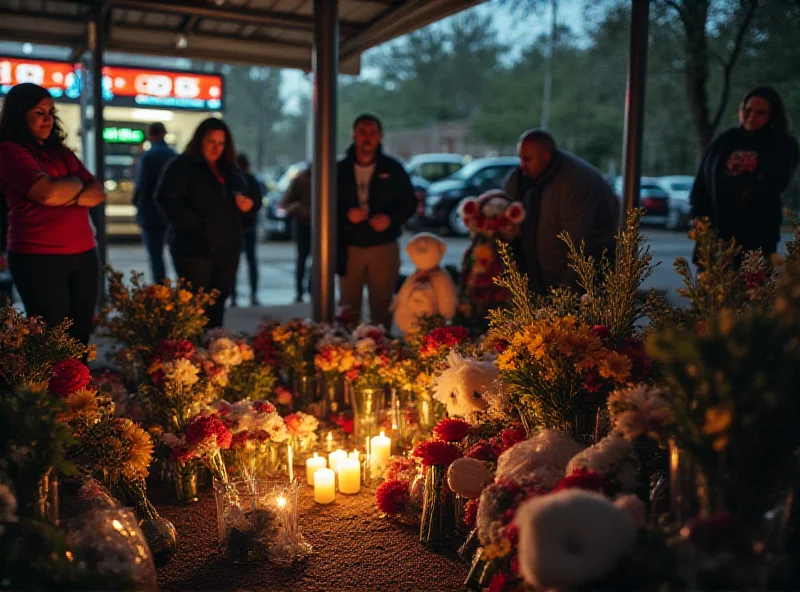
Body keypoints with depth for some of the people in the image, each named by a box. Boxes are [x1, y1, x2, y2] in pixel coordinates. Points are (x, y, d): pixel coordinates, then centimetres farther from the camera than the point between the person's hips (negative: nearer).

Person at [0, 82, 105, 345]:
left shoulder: (62, 152, 18)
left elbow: (98, 193, 10)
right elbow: (48, 193, -18)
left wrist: (69, 197, -9)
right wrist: (77, 183, 2)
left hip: (84, 255, 6)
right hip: (39, 259, -6)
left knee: (81, 337, 6)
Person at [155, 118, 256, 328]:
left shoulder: (230, 171, 19)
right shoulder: (181, 166, -1)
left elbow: (244, 203, 27)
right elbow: (166, 200, -12)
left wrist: (249, 207, 1)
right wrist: (195, 226, -19)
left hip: (227, 249, 6)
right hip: (194, 248, -6)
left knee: (217, 305, 9)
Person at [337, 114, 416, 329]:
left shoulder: (393, 168, 4)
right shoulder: (340, 170, 5)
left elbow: (410, 203, 6)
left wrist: (391, 219, -13)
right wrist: (346, 214, -14)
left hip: (384, 248, -1)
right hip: (349, 249, 1)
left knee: (382, 309, 2)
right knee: (349, 309, 6)